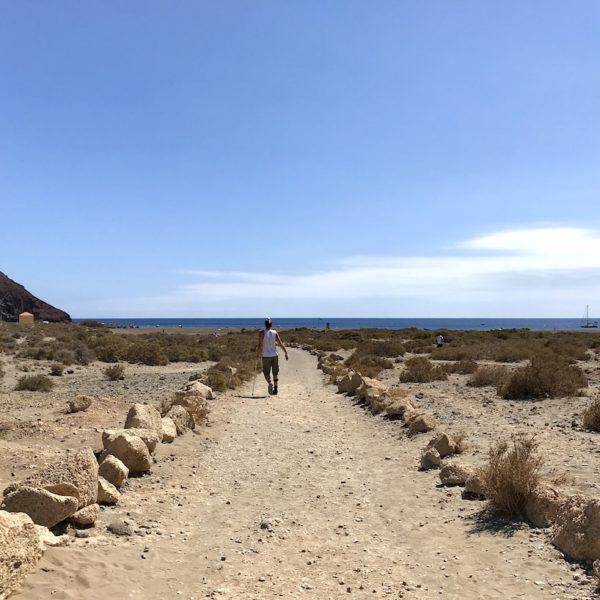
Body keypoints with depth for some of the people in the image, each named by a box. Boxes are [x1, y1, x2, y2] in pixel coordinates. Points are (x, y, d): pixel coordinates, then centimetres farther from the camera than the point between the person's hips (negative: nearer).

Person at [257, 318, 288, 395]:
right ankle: (275, 389, 9)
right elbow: (281, 344, 1)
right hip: (274, 355, 2)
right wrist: (286, 353, 9)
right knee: (275, 373, 12)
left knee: (266, 372, 8)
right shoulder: (275, 333, 1)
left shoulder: (261, 333, -5)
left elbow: (260, 345, -10)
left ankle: (270, 383, -20)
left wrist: (257, 354, 1)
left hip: (266, 356, -2)